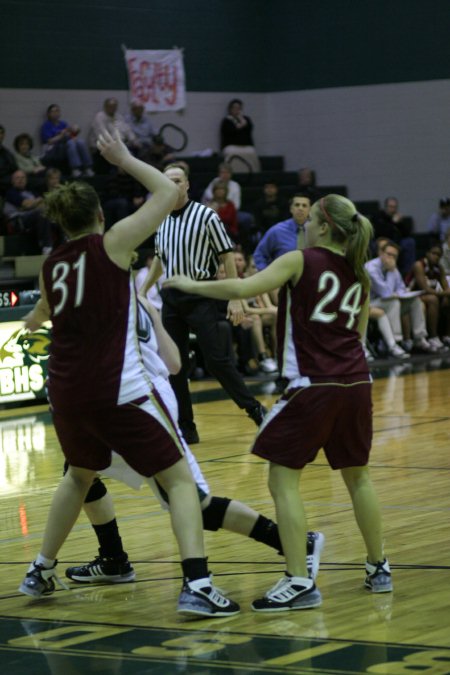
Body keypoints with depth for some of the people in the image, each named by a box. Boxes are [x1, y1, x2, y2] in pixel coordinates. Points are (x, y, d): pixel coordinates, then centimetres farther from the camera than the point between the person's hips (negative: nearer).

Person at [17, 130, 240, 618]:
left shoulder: (51, 266, 12)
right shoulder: (111, 244, -5)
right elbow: (167, 193, -4)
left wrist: (34, 320, 59)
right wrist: (124, 159, 9)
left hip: (65, 391, 6)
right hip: (117, 390, -6)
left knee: (80, 475, 32)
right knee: (179, 478, 1)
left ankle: (39, 573, 37)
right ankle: (196, 586, -14)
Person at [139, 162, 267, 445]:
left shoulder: (206, 216, -8)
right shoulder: (161, 220, 8)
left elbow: (227, 256, -8)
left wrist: (235, 299, -12)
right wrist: (143, 290, 22)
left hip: (200, 296, -5)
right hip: (171, 297, 5)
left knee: (215, 359, -10)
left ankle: (254, 408, 5)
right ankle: (185, 428, 9)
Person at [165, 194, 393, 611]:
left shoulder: (301, 261, -4)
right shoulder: (358, 274, 13)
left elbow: (242, 288, -15)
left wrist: (191, 285, -3)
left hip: (313, 385, -7)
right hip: (356, 381, 7)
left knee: (283, 478, -1)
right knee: (357, 475, 21)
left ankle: (299, 581, -8)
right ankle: (378, 569, 28)